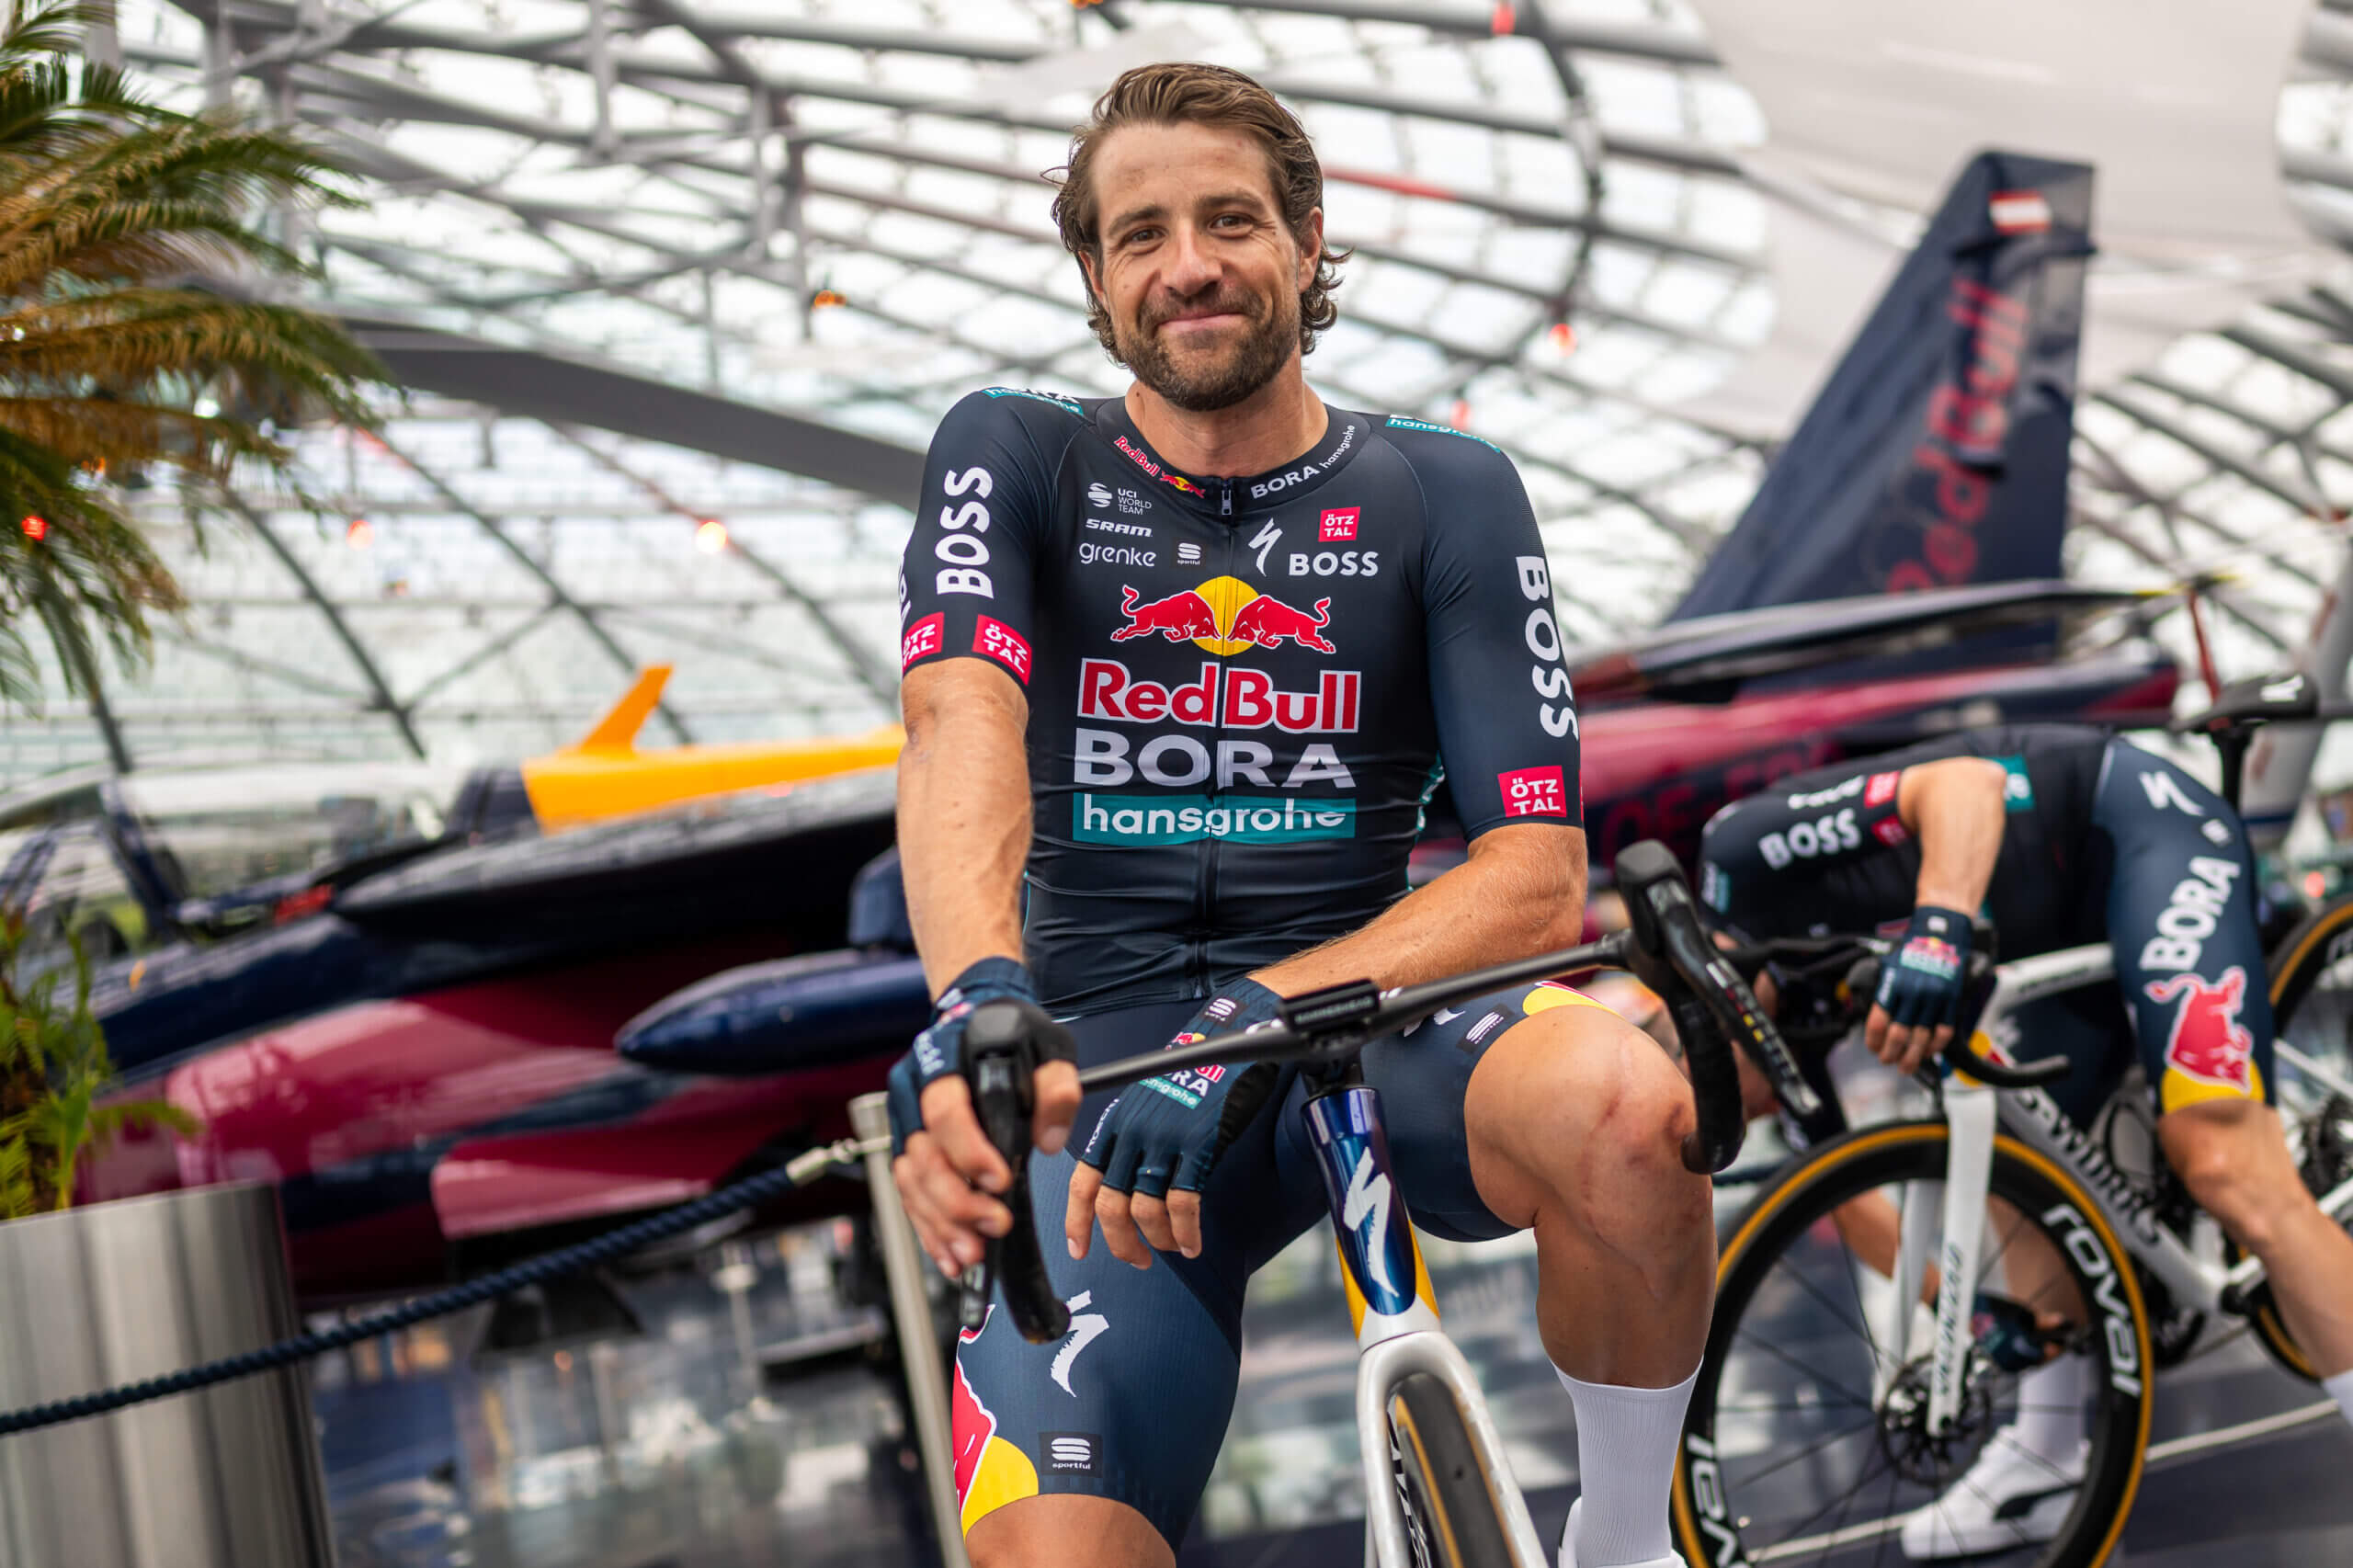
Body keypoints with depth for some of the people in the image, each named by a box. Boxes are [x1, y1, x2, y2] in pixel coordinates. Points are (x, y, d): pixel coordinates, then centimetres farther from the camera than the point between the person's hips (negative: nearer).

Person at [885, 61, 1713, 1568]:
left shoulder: (1445, 492, 1)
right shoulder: (1014, 458, 2)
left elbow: (1537, 879, -8)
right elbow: (960, 726, -19)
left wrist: (1244, 1022, -24)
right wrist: (981, 1001, -41)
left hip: (1362, 1028, 0)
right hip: (1103, 1066, 0)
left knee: (1624, 1102, -34)